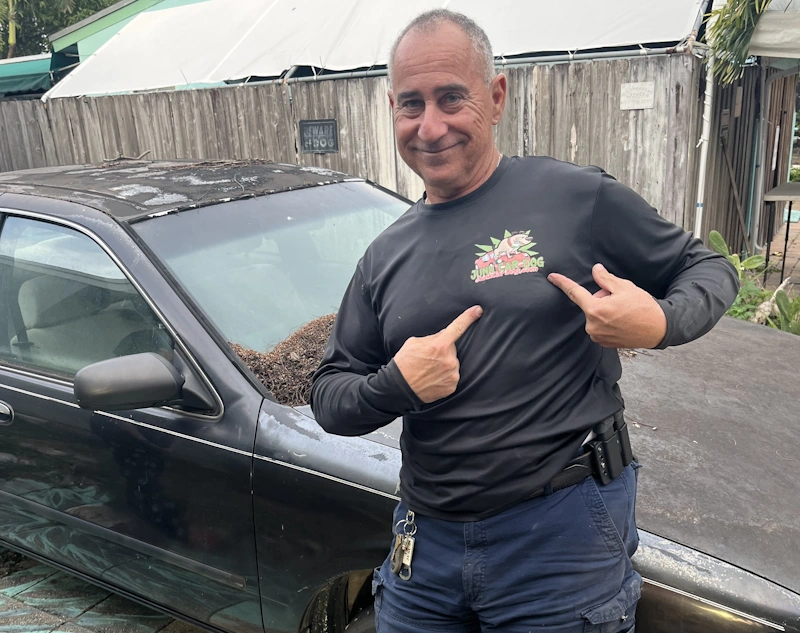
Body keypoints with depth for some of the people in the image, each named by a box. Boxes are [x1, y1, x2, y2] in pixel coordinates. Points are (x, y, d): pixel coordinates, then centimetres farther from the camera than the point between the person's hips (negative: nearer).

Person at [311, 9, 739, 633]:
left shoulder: (580, 197, -8)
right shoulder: (386, 256, 6)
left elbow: (709, 268, 2)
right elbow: (328, 396, 7)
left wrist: (661, 323, -20)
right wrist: (395, 386, -15)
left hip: (563, 540, -3)